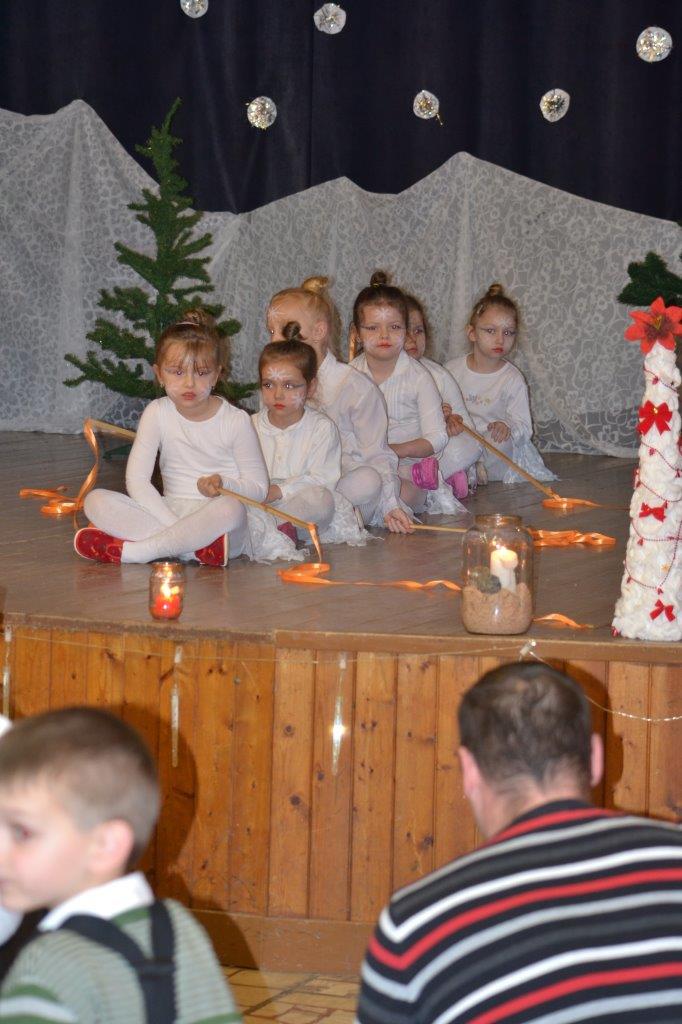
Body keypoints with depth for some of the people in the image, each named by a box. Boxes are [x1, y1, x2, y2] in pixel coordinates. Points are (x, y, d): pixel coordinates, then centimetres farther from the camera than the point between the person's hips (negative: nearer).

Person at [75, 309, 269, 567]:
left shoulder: (236, 421, -3)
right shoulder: (157, 413, 1)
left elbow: (259, 488, 2)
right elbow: (137, 480, -6)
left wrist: (224, 485, -21)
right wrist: (176, 526, -19)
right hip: (168, 513, 3)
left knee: (230, 508, -39)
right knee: (96, 501, -17)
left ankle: (131, 551, -27)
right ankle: (198, 546, -27)